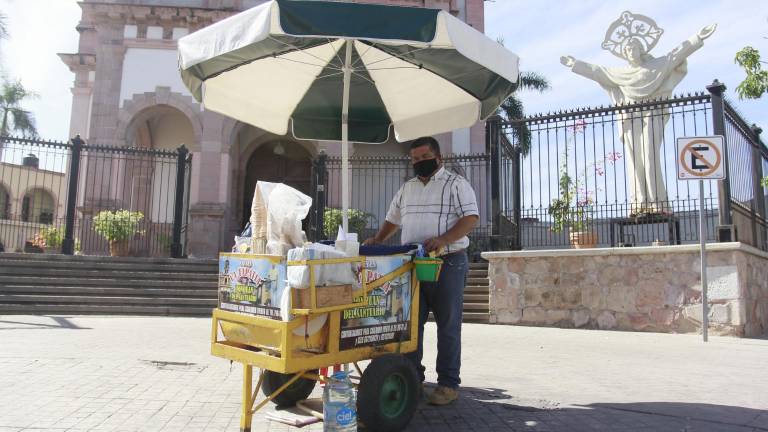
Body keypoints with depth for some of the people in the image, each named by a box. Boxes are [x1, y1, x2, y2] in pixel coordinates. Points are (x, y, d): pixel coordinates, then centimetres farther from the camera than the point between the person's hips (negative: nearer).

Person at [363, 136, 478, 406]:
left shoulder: (456, 184, -1)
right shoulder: (406, 189, 18)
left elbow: (471, 218, -10)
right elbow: (393, 220, 26)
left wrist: (443, 239, -24)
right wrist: (377, 240, 10)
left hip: (448, 262, -5)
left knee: (448, 325, 1)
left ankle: (448, 384, 10)